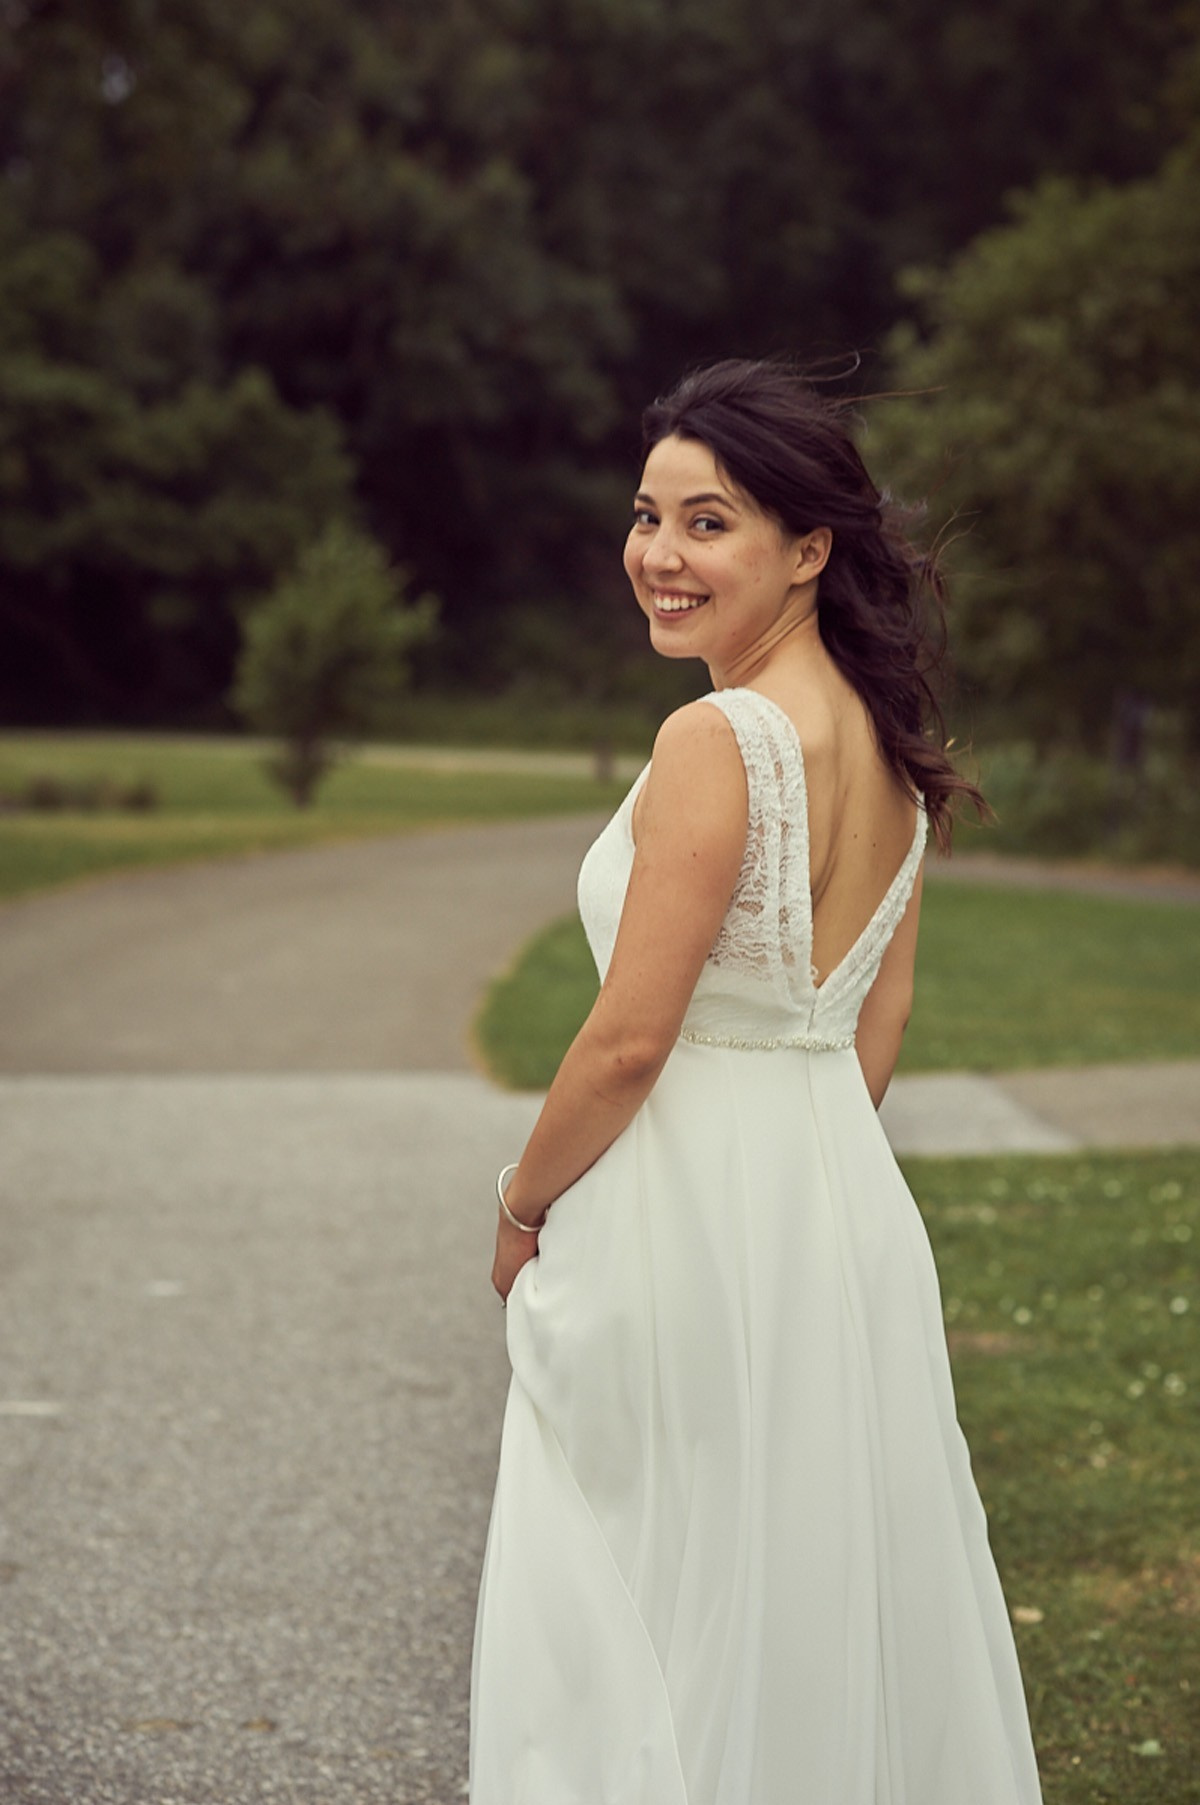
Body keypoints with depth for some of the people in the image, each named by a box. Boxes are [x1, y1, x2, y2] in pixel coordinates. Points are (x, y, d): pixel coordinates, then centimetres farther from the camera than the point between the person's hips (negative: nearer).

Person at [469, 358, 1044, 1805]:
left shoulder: (716, 740, -20)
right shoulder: (887, 739, 5)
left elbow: (630, 1036, -19)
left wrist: (522, 1209, -5)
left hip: (688, 1216, -8)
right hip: (847, 1209, 8)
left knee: (665, 1613, 4)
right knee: (832, 1595, 18)